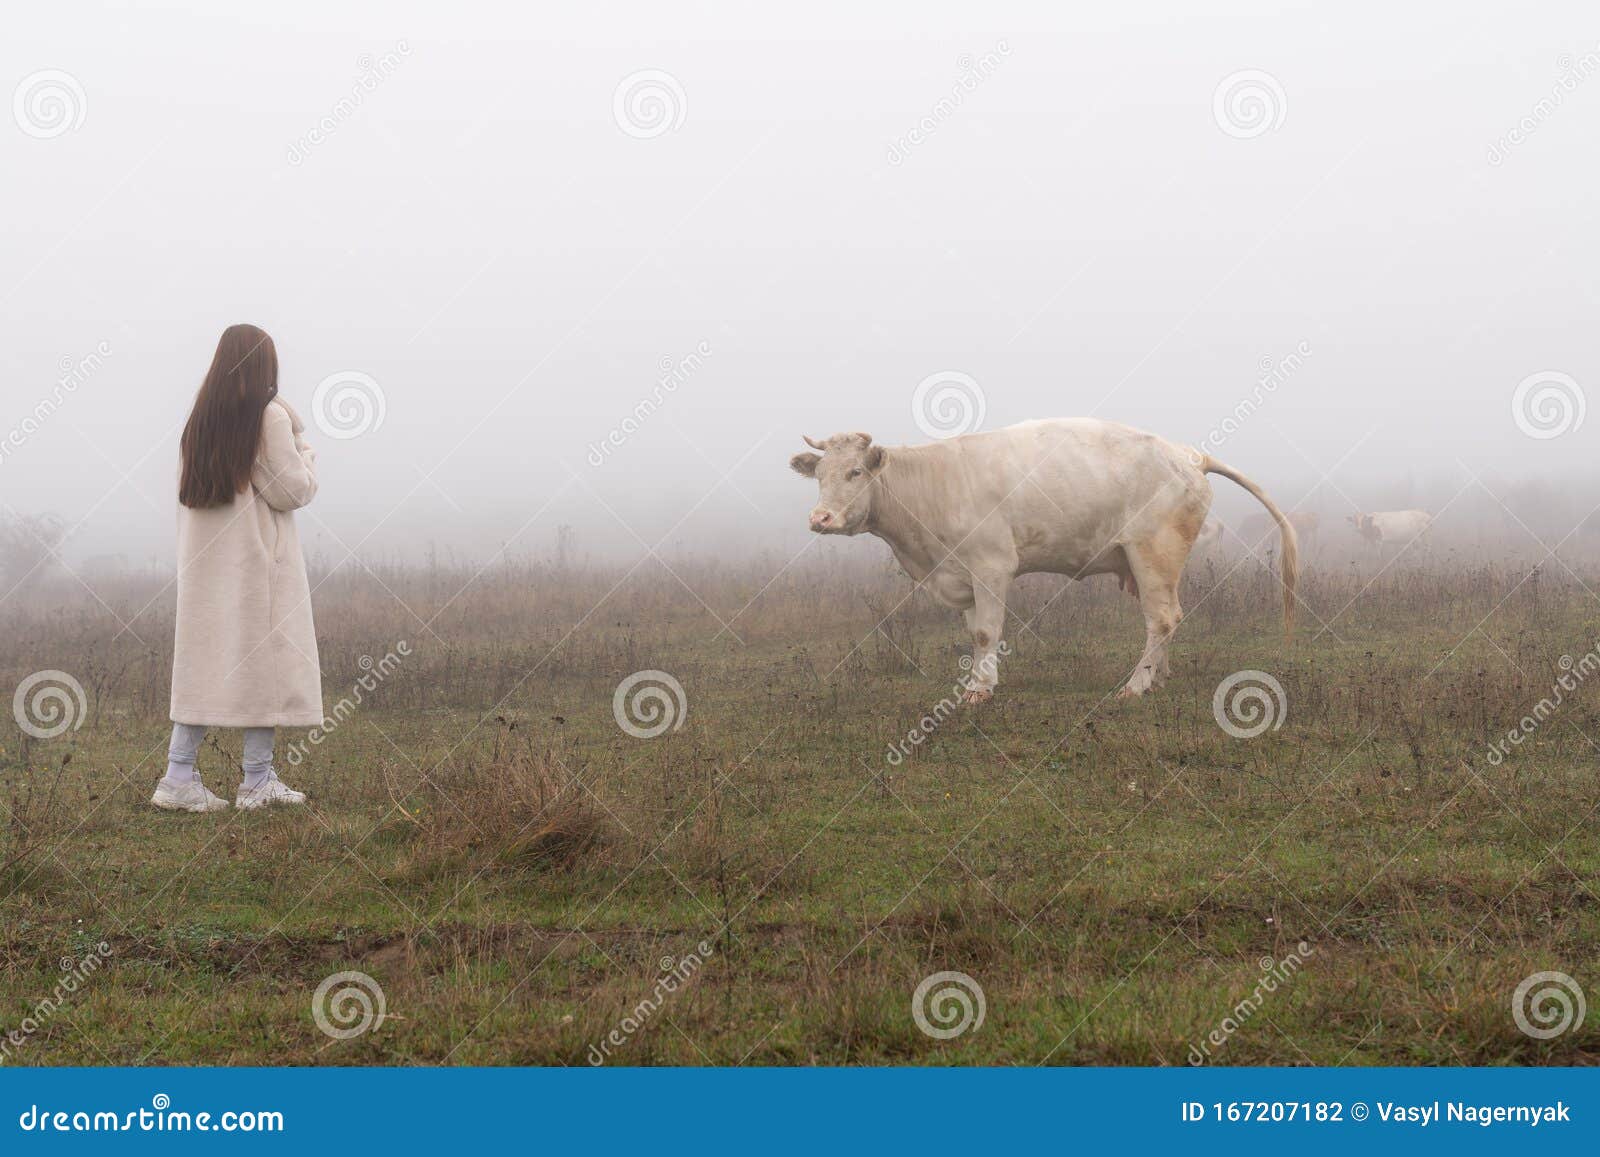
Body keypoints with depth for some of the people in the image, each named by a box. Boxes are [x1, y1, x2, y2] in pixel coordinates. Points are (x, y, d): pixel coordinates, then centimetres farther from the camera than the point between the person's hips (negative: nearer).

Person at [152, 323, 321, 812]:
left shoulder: (201, 417, 9)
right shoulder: (270, 415, -9)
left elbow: (188, 491, 15)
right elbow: (292, 491, -9)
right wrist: (305, 448, 8)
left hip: (205, 561, 6)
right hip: (258, 561, -6)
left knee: (203, 660, 7)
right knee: (265, 660, 1)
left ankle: (179, 776, 2)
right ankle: (258, 780, 2)